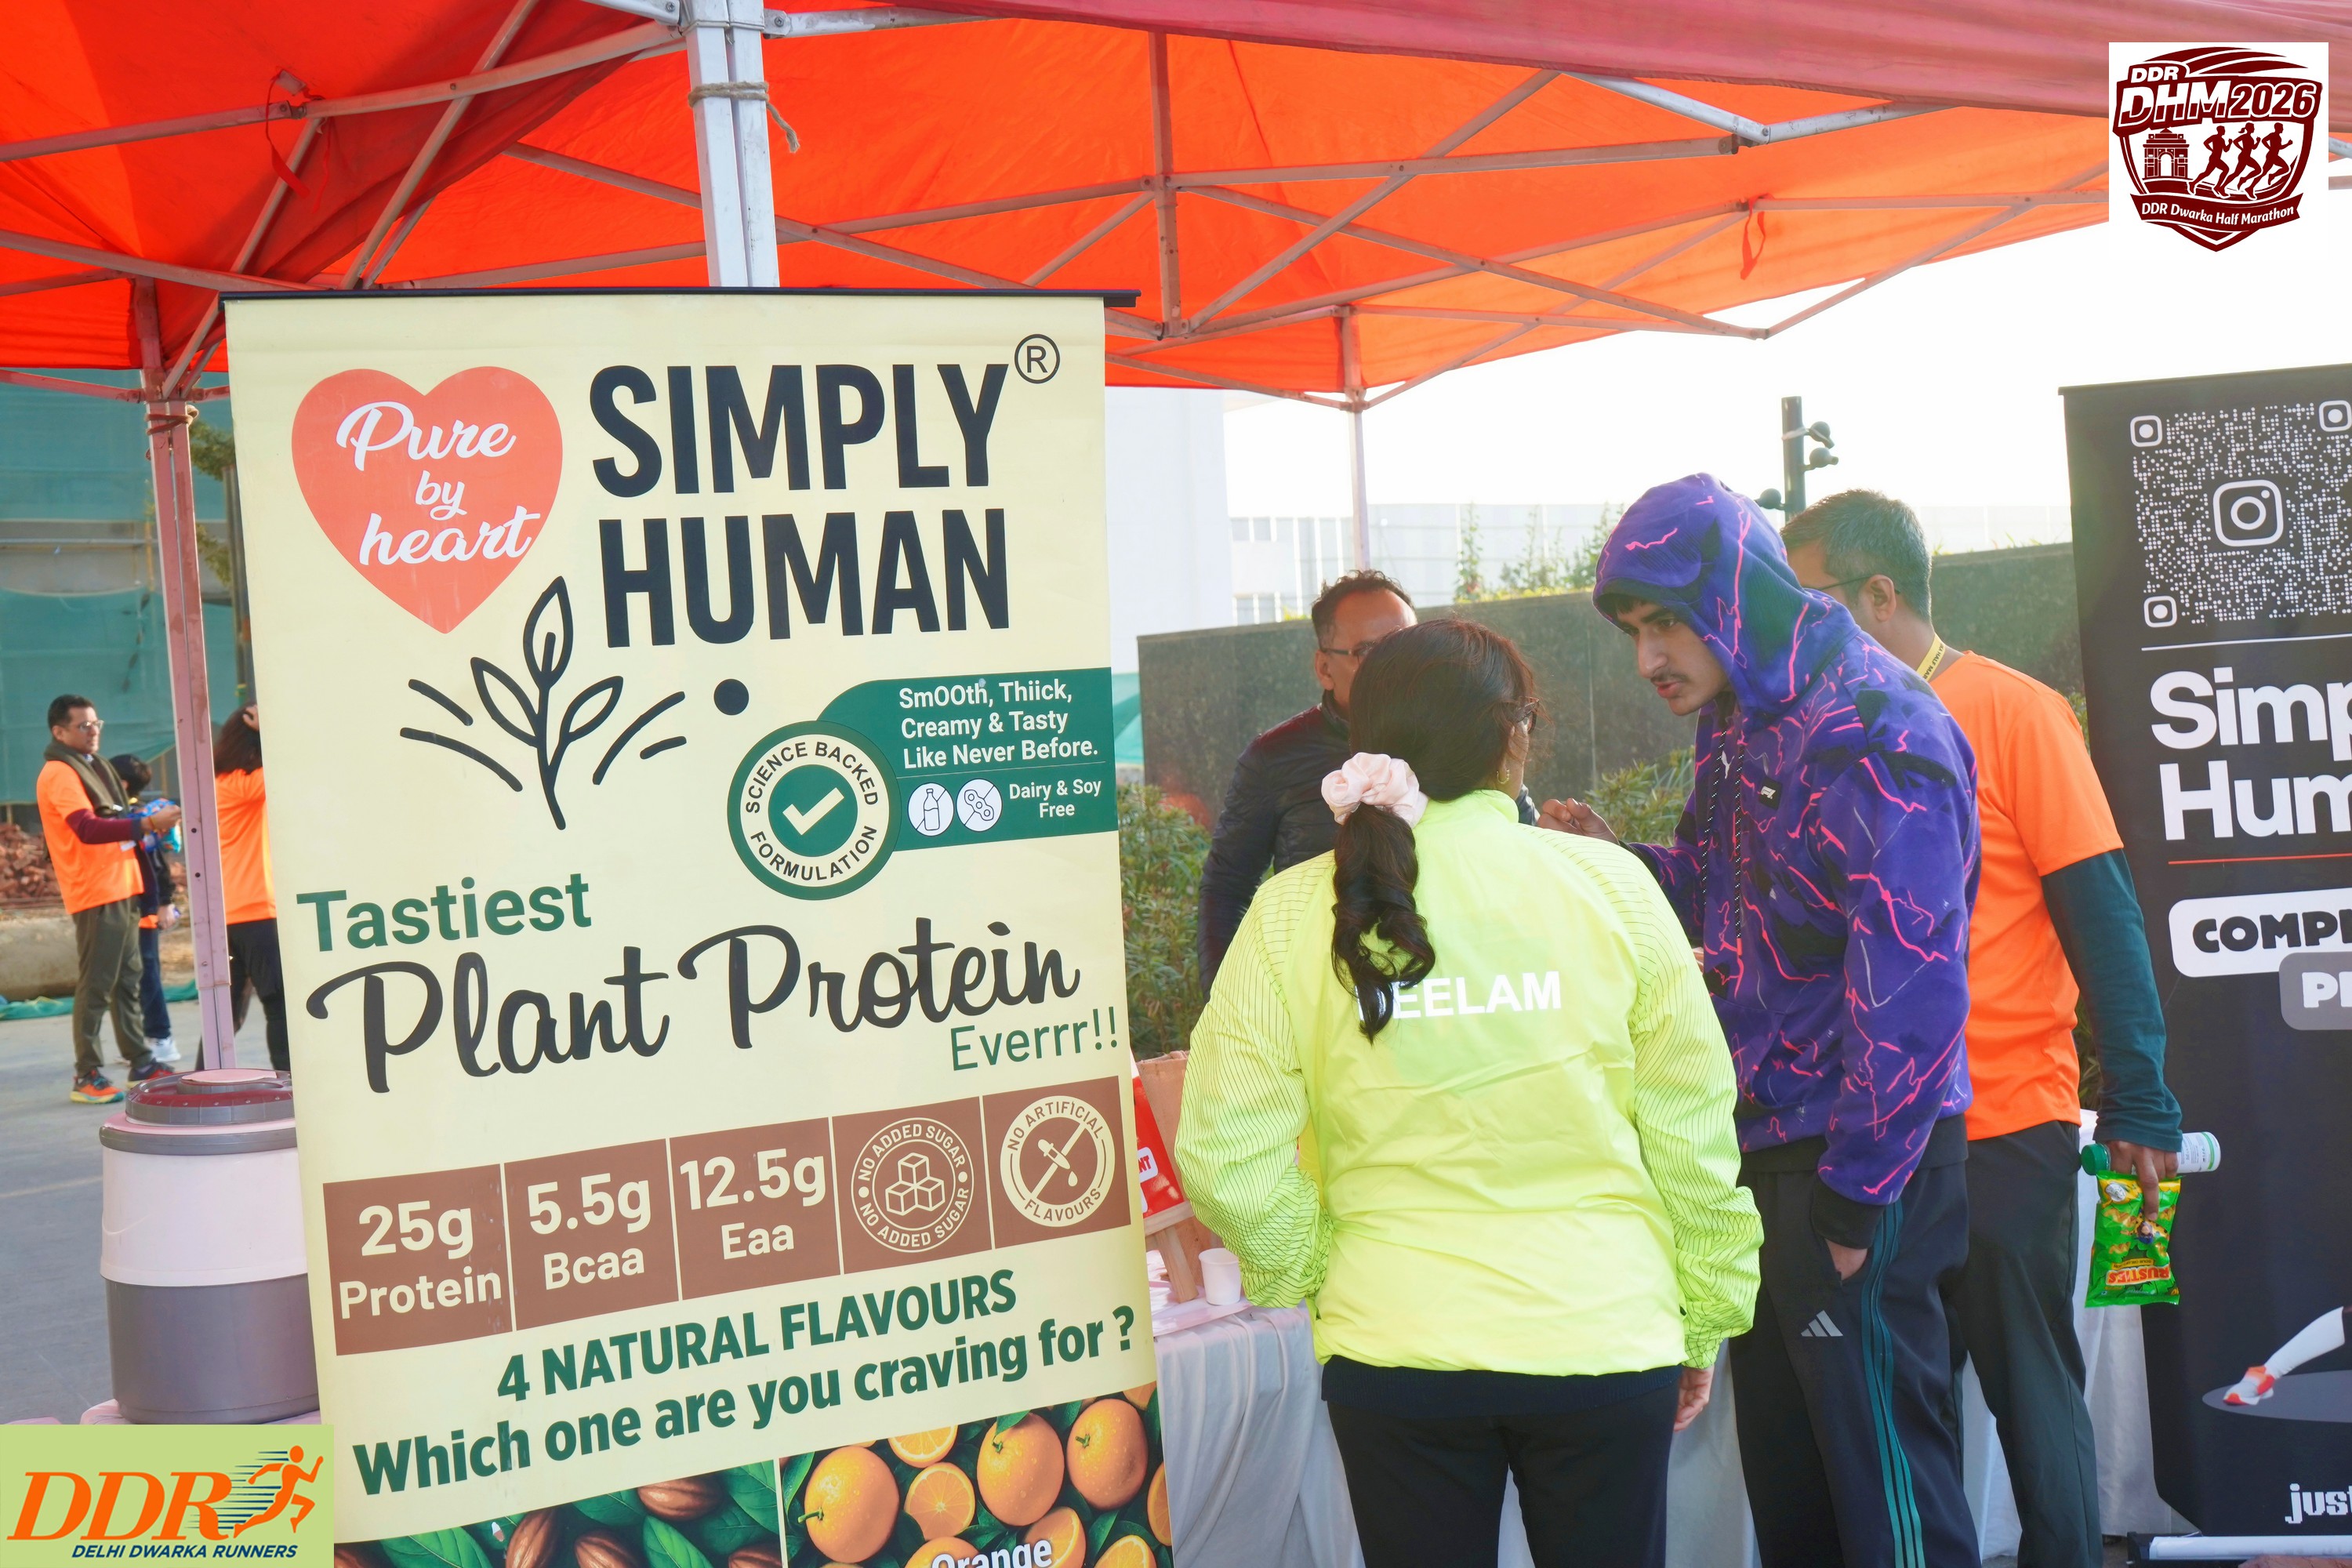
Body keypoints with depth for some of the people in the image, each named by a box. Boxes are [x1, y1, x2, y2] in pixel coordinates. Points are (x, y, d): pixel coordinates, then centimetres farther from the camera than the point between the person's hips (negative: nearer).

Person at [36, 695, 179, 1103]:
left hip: (121, 888, 10)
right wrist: (146, 824, -34)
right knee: (96, 985, -7)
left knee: (128, 980, 15)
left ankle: (140, 1062, 22)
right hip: (95, 894, -10)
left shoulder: (93, 766, 18)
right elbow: (87, 829, -27)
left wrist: (147, 823, 12)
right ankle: (86, 1076, -3)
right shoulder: (59, 774, -13)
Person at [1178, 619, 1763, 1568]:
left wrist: (1318, 1275, 9)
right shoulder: (1608, 885, -7)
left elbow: (1227, 1158, -8)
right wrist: (1704, 1317, 10)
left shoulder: (1293, 913, -7)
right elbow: (1691, 1133, -3)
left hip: (1392, 1348, 0)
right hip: (1602, 1338, 0)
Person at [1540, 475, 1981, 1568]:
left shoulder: (1870, 732, -18)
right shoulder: (1740, 728, 11)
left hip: (1857, 1161, -9)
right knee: (1781, 1462, 17)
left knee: (1880, 1459, 2)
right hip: (1764, 1148, 9)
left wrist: (1857, 1189, -18)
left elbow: (1911, 977, -22)